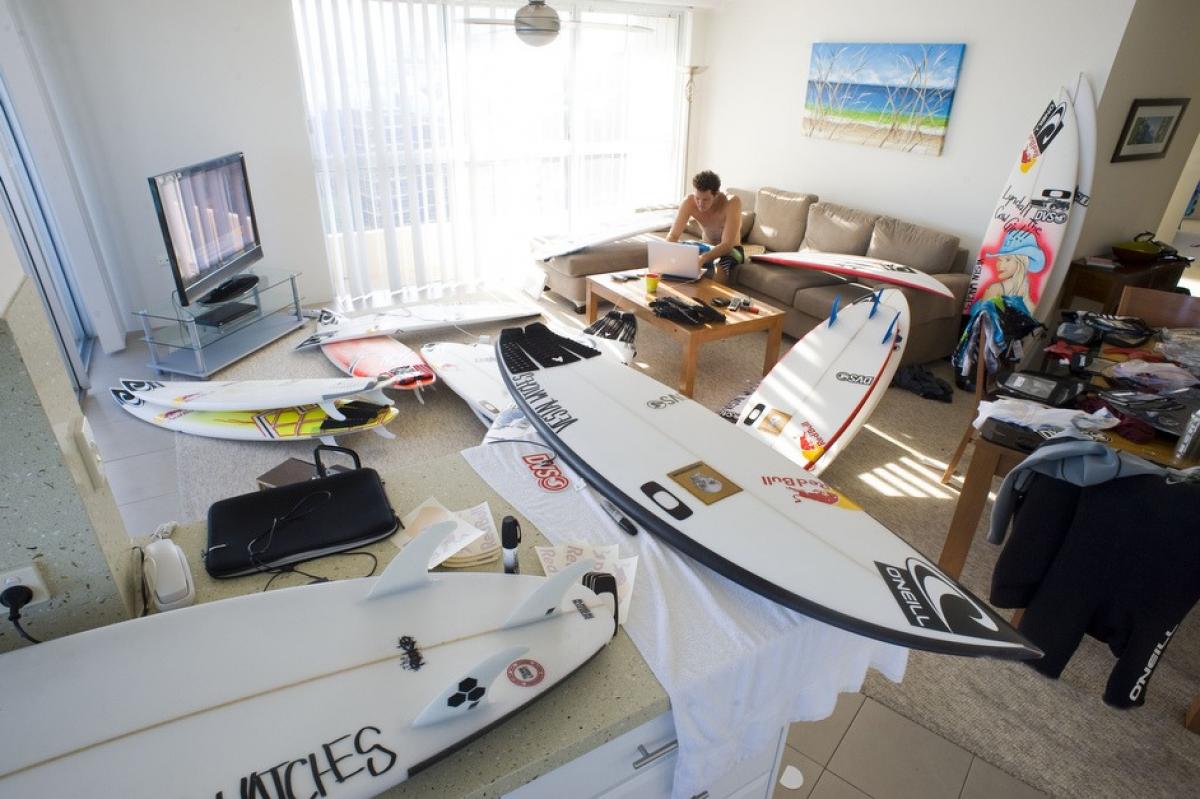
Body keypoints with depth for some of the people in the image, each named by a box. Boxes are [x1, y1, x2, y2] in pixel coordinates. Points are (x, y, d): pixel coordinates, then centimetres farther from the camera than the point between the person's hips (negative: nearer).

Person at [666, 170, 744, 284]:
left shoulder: (732, 202, -28)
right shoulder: (689, 202, -18)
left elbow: (727, 245, -33)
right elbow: (673, 236, -17)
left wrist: (703, 258, -50)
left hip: (731, 250, -3)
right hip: (707, 247, 4)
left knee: (720, 267, -35)